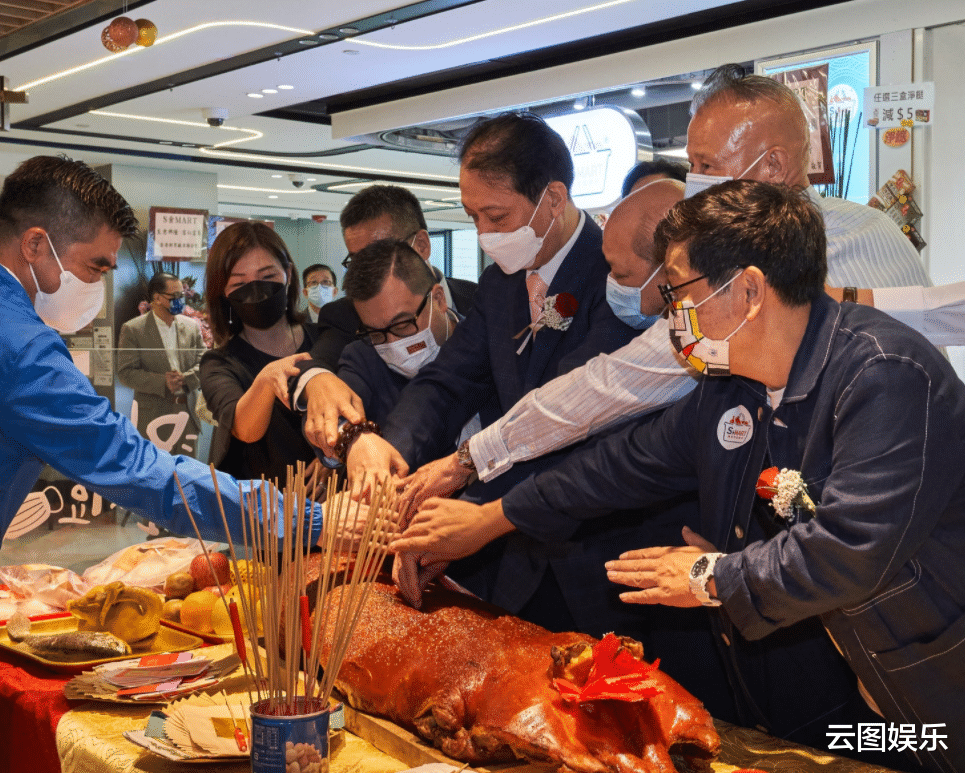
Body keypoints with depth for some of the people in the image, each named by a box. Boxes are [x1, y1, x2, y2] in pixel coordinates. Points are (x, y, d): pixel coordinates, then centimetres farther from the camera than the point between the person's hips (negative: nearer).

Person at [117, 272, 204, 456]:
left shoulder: (192, 327, 11)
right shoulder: (132, 329, -2)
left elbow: (203, 364, 8)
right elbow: (125, 373, -7)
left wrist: (185, 379, -13)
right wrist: (163, 383, -19)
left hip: (188, 416, 4)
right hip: (153, 418, -4)